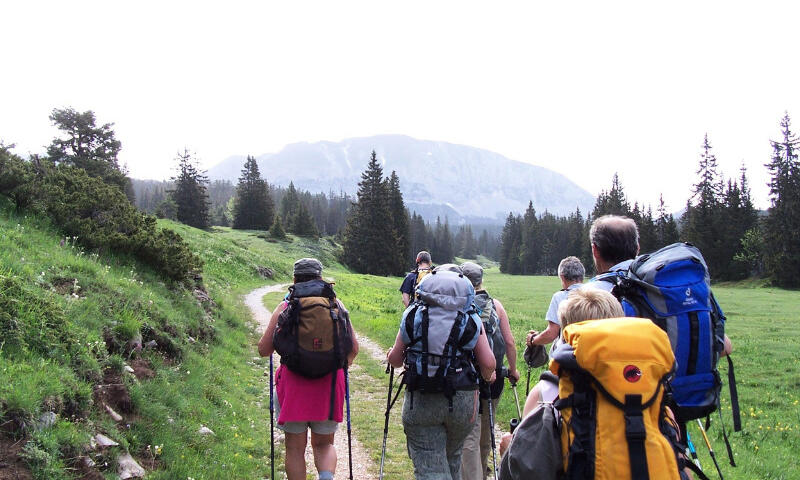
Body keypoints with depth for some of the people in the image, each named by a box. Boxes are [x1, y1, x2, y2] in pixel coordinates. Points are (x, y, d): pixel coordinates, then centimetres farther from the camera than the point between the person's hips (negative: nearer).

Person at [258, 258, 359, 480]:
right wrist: (344, 362, 24)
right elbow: (353, 348, 3)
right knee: (324, 443, 15)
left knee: (295, 447, 11)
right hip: (329, 383, 1)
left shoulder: (285, 307, -1)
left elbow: (264, 350, 2)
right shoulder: (335, 304, 3)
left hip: (293, 382, -1)